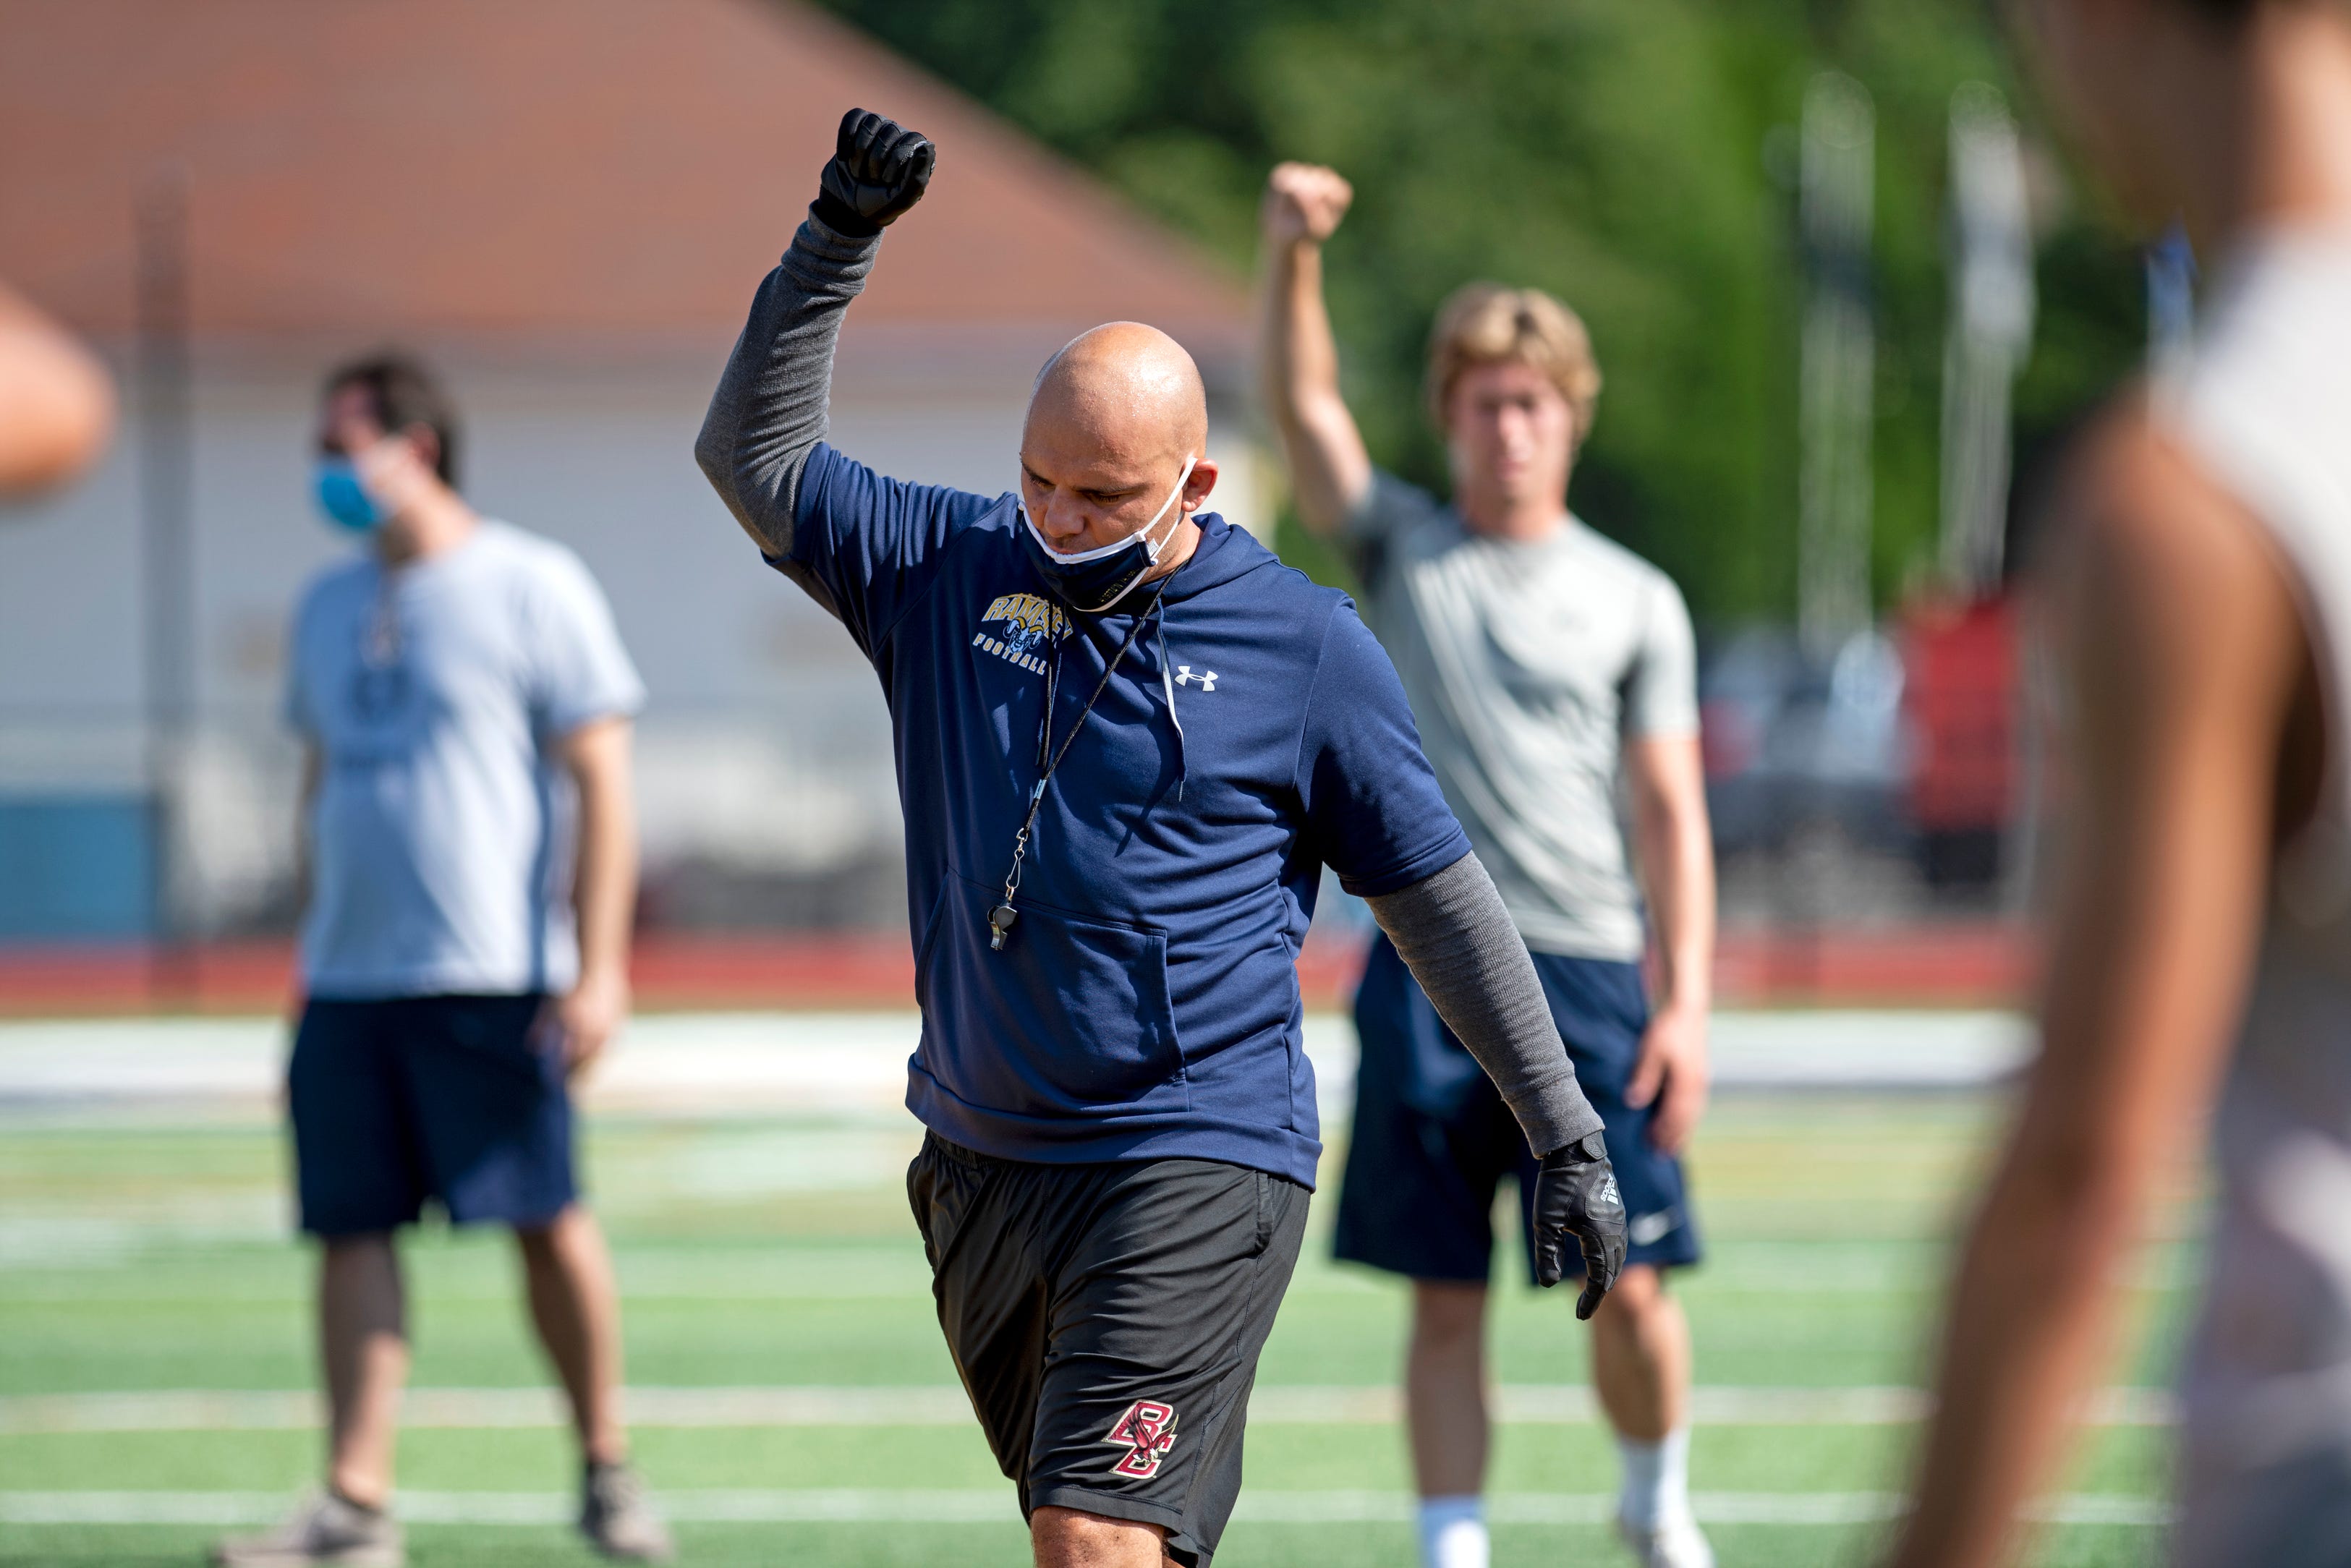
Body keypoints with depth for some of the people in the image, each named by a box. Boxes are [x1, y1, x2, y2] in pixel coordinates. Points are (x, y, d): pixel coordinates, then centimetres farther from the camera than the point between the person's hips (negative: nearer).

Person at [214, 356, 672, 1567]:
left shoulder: (531, 588, -3)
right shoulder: (329, 606, 16)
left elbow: (600, 784, -5)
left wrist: (599, 968, -12)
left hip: (493, 976, -6)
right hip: (347, 980, 6)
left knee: (546, 1223, -4)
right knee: (352, 1229, -2)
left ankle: (606, 1470, 13)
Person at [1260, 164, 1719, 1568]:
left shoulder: (1637, 602, 7)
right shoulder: (1403, 547, 10)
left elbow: (1675, 813, 4)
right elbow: (1307, 407, -5)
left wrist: (1687, 1002, -6)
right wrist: (1293, 254, -22)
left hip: (1590, 973, -1)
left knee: (1626, 1284, -3)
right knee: (1446, 1296, 1)